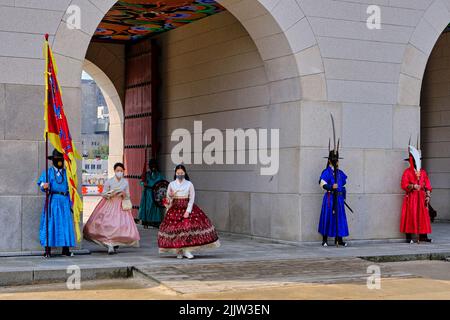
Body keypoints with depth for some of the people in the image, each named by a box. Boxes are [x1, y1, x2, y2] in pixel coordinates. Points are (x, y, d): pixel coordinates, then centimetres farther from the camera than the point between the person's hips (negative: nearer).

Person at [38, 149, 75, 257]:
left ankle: (66, 249, 4)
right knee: (50, 223, -5)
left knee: (66, 223, 0)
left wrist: (70, 203, 9)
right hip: (52, 200, -3)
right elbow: (42, 184, -2)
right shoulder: (48, 172, 8)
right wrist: (44, 186, -26)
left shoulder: (66, 173, 15)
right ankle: (48, 250, -3)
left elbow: (70, 188, 14)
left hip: (64, 201, 3)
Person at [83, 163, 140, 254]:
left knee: (120, 225, -5)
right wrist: (109, 194, -17)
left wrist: (124, 195, -10)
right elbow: (103, 193, 3)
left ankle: (116, 245, 11)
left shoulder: (125, 182, 5)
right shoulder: (109, 181, -3)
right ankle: (110, 246, -14)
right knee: (109, 225, -14)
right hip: (110, 205, -2)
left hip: (121, 206, 2)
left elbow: (128, 196, 12)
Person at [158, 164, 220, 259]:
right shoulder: (171, 184, 6)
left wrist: (188, 211, -10)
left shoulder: (189, 184, 2)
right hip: (175, 209, 1)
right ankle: (178, 251, 5)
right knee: (175, 228, -6)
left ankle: (186, 250, -13)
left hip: (187, 208, -1)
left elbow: (192, 199, 0)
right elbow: (168, 199, 10)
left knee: (189, 226, -17)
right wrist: (170, 196, -13)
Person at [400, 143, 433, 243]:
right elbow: (404, 185, -9)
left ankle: (423, 236, 9)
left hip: (421, 198, 5)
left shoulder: (423, 172, 13)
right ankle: (409, 237, -2)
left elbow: (428, 185, 12)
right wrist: (413, 186, -23)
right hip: (411, 198, -5)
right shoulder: (407, 172, -2)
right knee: (410, 217, -6)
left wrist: (428, 196, 4)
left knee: (423, 216, 2)